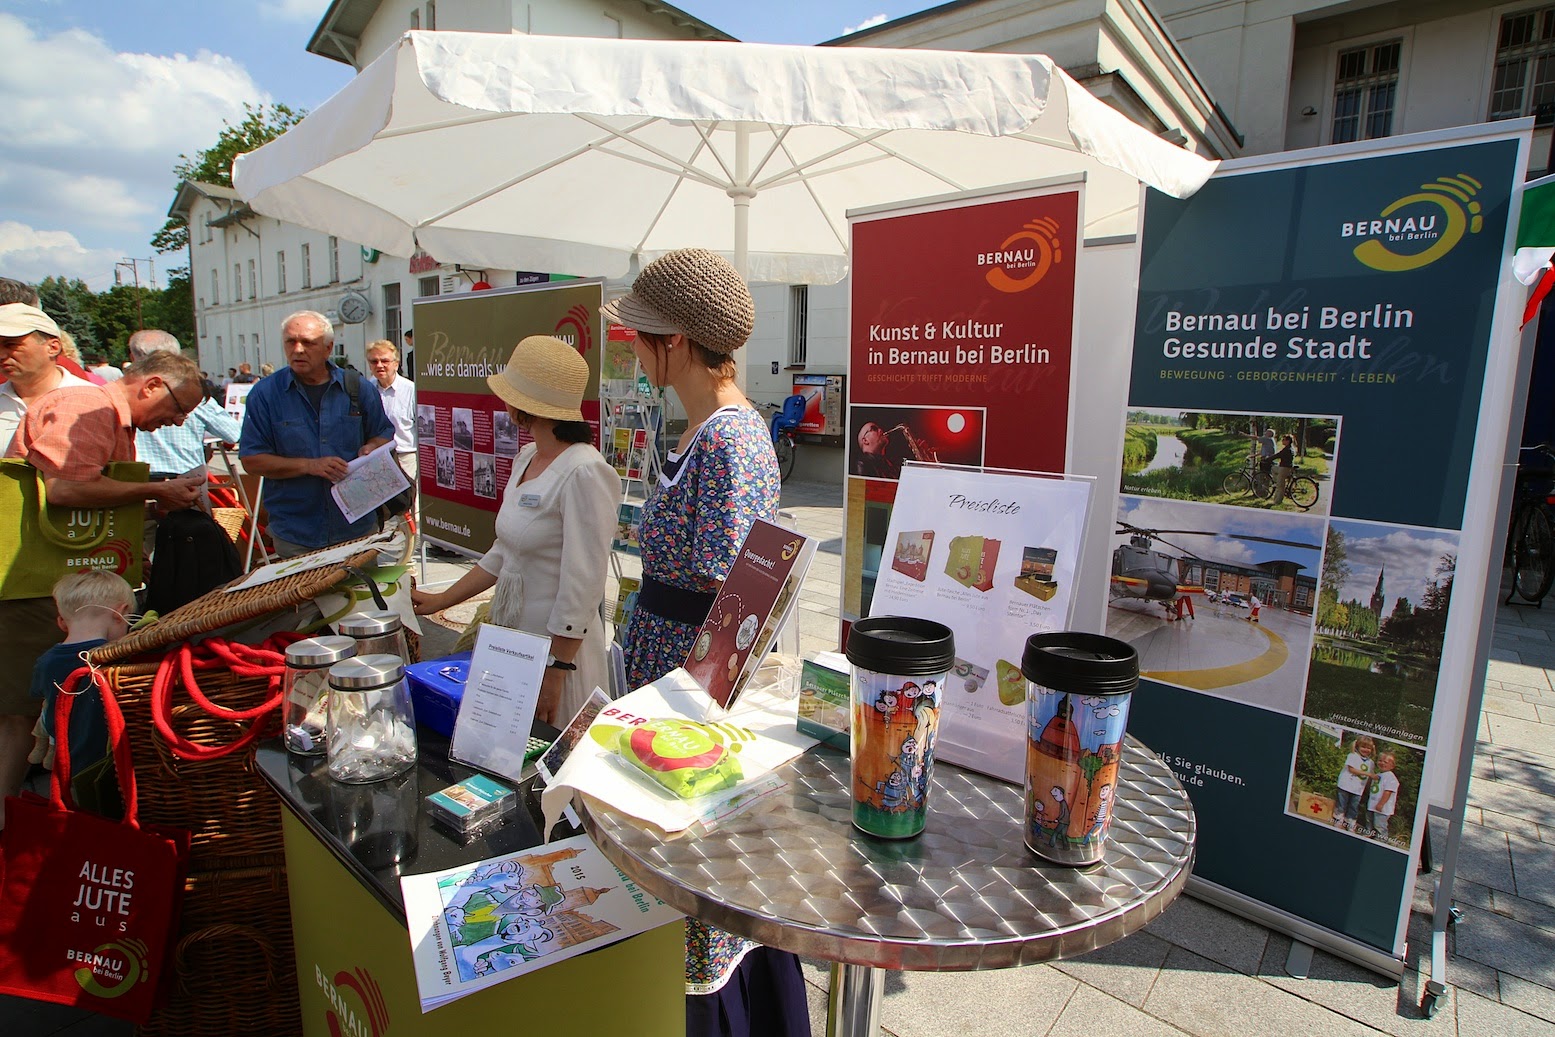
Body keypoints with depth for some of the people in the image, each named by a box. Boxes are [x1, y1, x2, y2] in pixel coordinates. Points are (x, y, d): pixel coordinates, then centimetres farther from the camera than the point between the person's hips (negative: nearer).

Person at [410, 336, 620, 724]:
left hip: (559, 646, -8)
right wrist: (440, 601, 16)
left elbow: (583, 586, -22)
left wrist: (556, 672, -18)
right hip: (510, 636, 9)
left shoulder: (583, 473, -22)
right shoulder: (527, 458, 6)